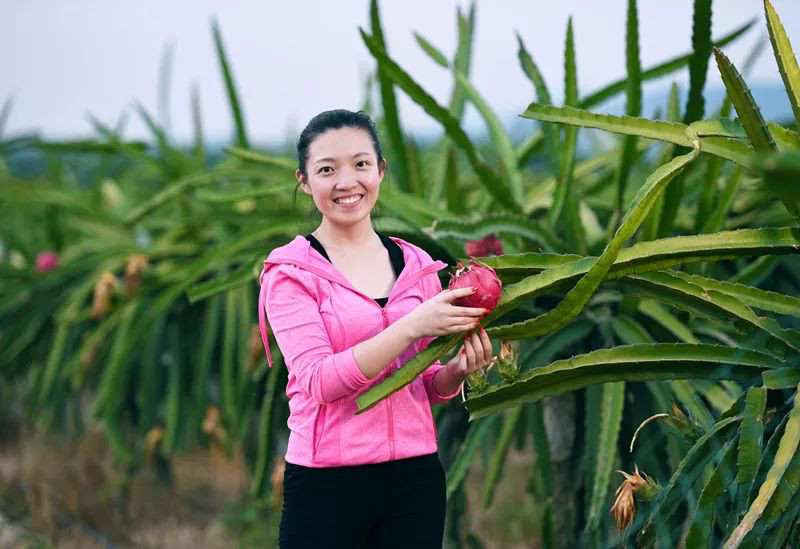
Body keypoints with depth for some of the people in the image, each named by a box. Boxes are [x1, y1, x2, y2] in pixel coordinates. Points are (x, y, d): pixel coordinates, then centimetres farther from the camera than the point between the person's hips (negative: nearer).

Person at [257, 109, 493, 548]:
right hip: (326, 486, -3)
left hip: (415, 478, 4)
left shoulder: (417, 266, 8)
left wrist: (457, 368, -7)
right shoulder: (290, 273, -4)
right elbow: (319, 380, -16)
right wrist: (413, 326, -24)